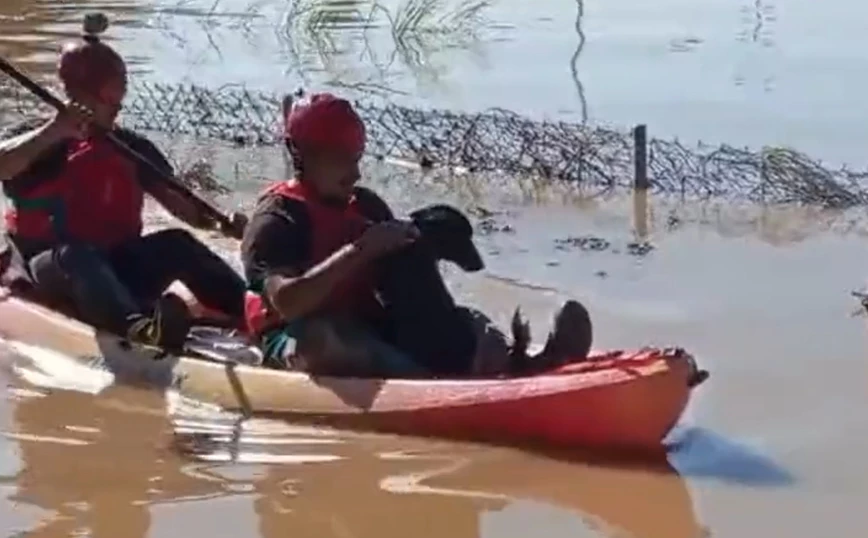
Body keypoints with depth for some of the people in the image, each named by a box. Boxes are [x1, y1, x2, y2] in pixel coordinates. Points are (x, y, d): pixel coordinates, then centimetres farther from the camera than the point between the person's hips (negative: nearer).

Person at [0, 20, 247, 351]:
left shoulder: (132, 148, 13)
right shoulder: (40, 143, 2)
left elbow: (180, 204, 4)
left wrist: (218, 222, -16)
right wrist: (54, 132, -31)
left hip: (118, 267, 5)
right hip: (49, 272, -5)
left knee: (175, 244, -20)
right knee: (75, 253, -37)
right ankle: (138, 324, -68)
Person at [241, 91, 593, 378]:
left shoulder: (367, 206, 14)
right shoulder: (277, 218, -8)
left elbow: (402, 287, 12)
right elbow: (286, 301, -24)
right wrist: (360, 250, -25)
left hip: (370, 331, 7)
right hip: (298, 344, -7)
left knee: (471, 325, -14)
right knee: (320, 340, -41)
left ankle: (508, 365, -46)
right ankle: (442, 383, -56)